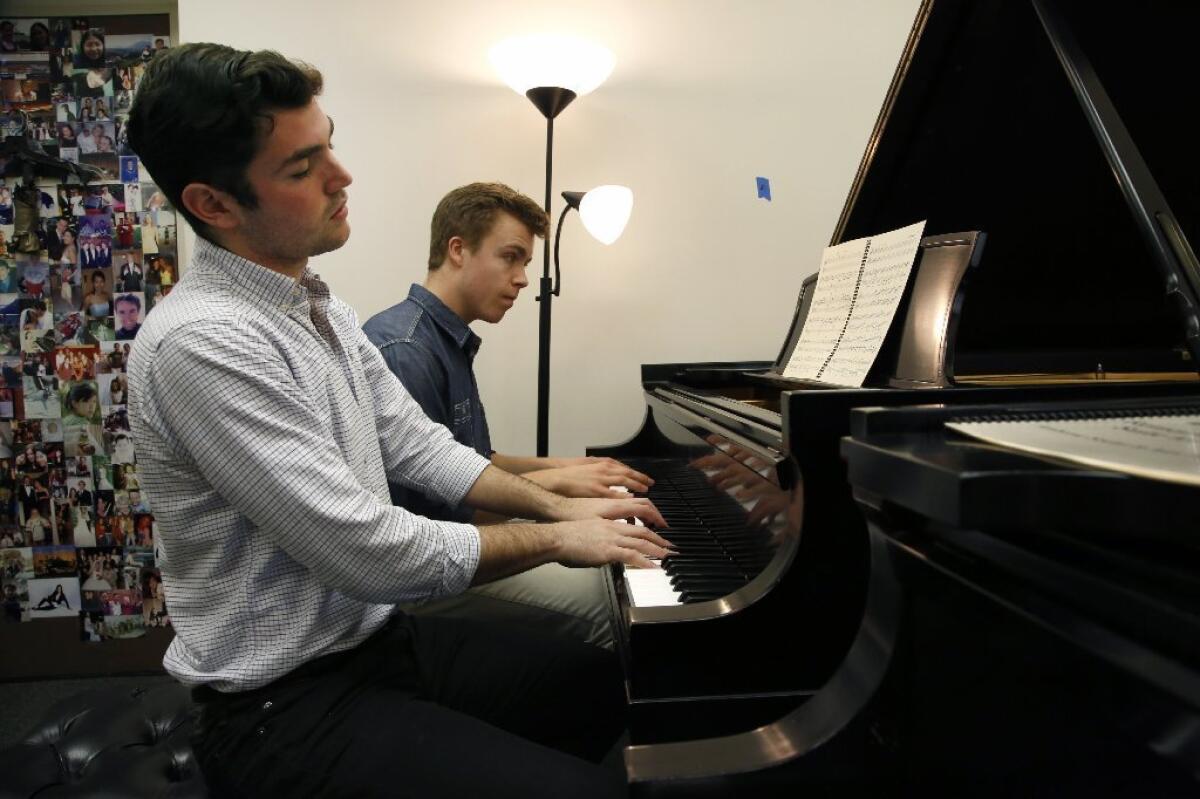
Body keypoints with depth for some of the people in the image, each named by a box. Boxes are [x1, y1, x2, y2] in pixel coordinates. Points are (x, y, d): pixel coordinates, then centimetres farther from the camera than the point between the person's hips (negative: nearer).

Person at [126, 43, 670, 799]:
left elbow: (419, 448, 11)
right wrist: (552, 539, -14)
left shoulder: (321, 308, 6)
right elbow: (374, 555, -27)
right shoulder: (202, 343, -25)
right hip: (288, 705, -9)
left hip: (381, 637, 9)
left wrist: (557, 504, 2)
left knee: (615, 681, 17)